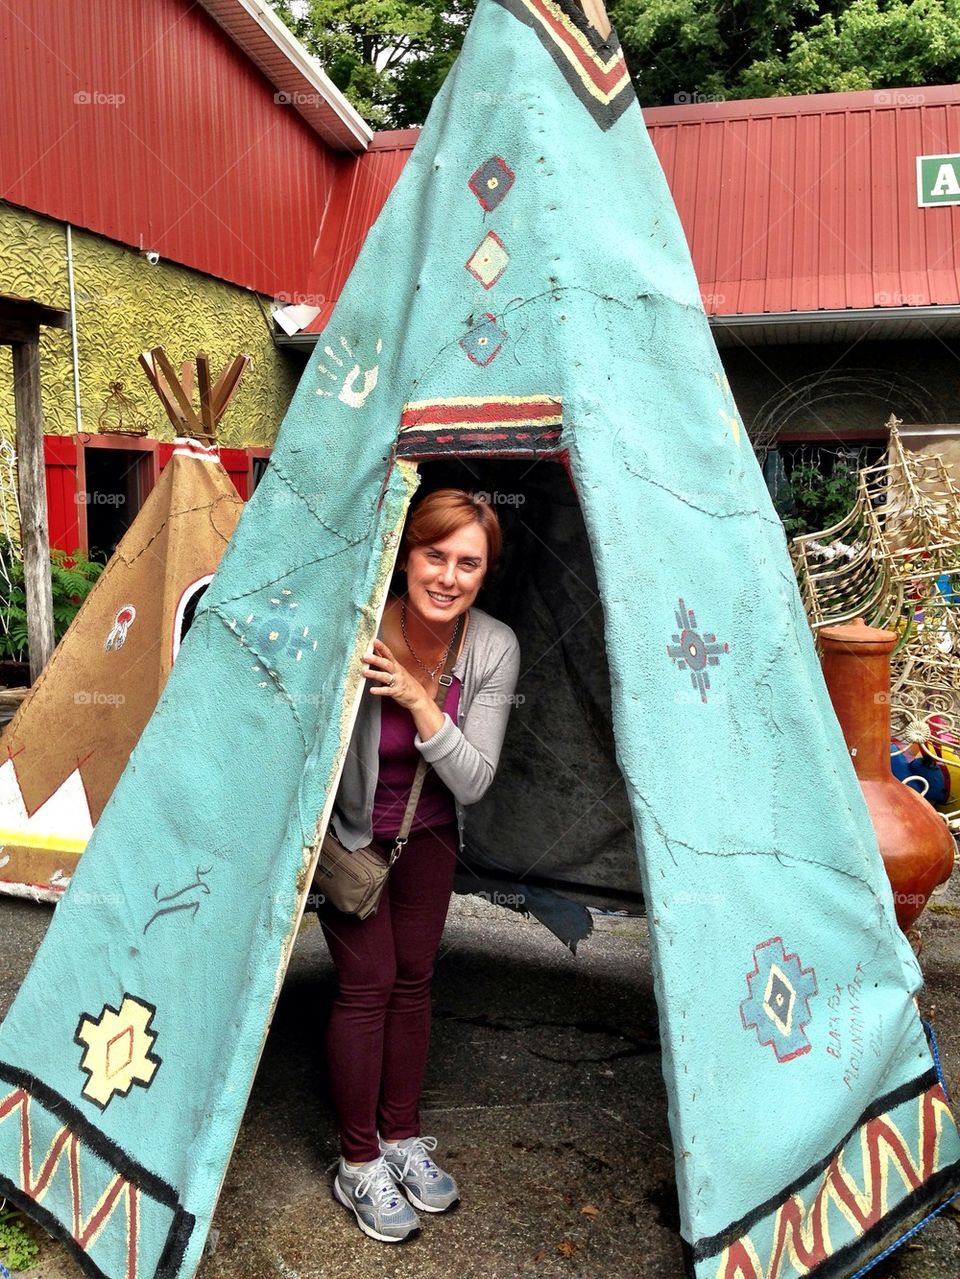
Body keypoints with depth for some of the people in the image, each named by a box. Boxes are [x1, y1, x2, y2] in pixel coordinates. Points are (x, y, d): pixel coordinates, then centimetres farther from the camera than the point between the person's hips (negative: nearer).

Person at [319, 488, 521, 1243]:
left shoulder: (495, 649, -20)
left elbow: (473, 783, -21)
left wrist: (421, 703, -33)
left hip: (427, 835, 3)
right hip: (348, 835, -3)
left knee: (413, 979, 11)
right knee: (366, 982, -1)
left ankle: (402, 1139, 31)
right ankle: (359, 1164, 17)